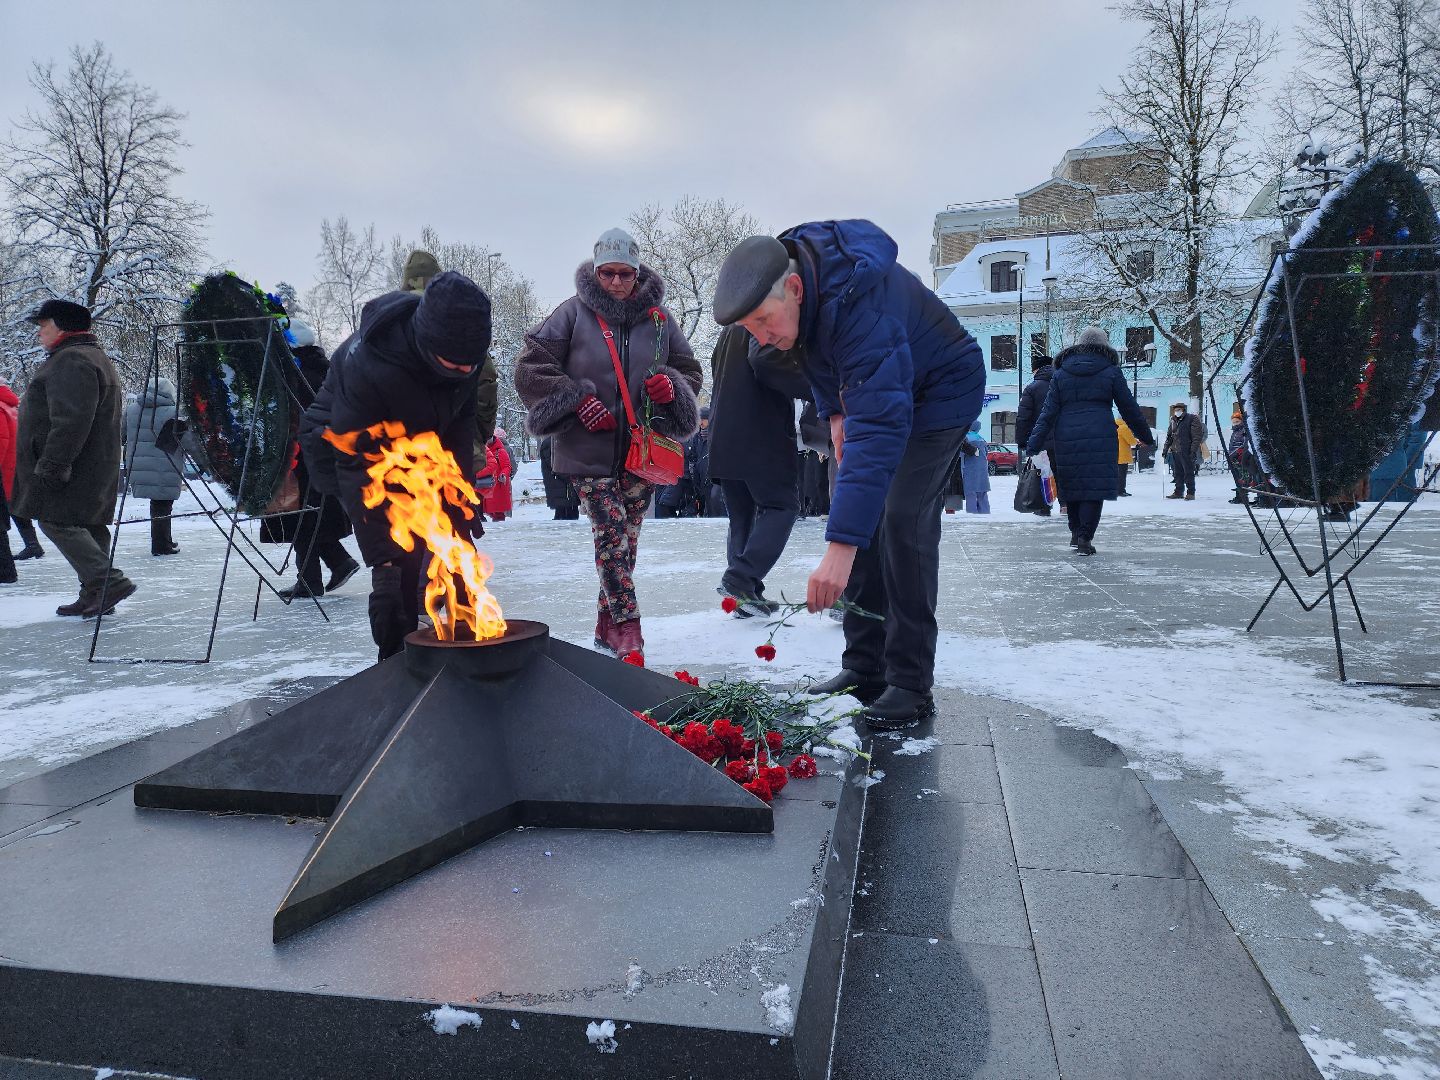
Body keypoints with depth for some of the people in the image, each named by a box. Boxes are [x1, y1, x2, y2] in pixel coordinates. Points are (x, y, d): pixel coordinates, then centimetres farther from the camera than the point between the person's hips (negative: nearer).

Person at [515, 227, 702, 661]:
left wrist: (671, 386, -8)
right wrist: (577, 401, -13)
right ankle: (627, 627, -4)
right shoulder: (574, 313, -3)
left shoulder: (658, 318, 5)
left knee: (626, 536, 10)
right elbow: (530, 369, -3)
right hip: (590, 451, -3)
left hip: (643, 450, 3)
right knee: (611, 533, -11)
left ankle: (607, 625, 25)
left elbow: (691, 371, 14)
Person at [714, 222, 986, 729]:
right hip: (876, 390, 8)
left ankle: (911, 686, -13)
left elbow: (880, 427, -49)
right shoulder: (787, 264, -14)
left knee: (902, 519, -20)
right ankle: (864, 668, 6)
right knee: (861, 513, 0)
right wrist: (835, 411, -3)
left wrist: (841, 546, -54)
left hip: (940, 392, -8)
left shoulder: (860, 305, -40)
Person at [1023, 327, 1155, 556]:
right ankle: (1084, 537, -9)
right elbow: (1129, 408, 9)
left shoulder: (1061, 373, 10)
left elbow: (1048, 411, 4)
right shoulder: (1111, 371, 5)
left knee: (1072, 485, 14)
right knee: (1095, 486, -1)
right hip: (1100, 437, -2)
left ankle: (1076, 532, 20)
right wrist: (1146, 436, 20)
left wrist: (1034, 444, 1)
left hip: (1067, 438, 3)